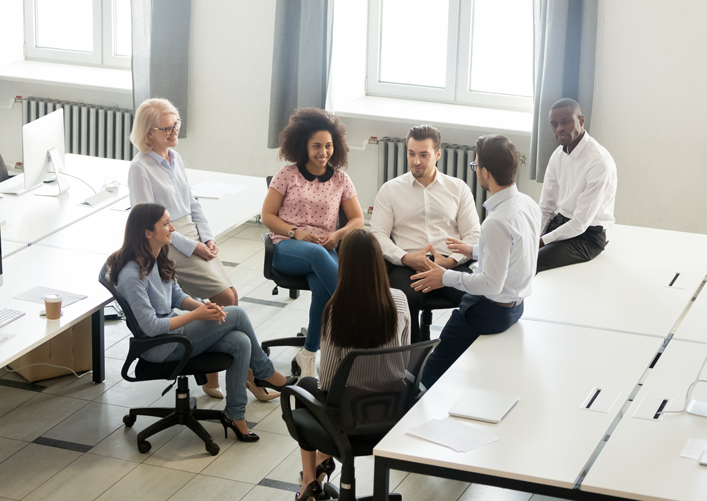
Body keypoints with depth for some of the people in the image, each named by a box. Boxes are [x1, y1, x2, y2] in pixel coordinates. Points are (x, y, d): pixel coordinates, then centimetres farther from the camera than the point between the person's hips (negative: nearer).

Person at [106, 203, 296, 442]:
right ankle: (265, 373, 7)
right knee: (237, 314, -13)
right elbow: (151, 327, -25)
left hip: (173, 330, 9)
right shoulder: (132, 275, -25)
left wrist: (204, 306, -8)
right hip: (159, 347, -9)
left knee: (240, 342, -13)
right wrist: (198, 314, -20)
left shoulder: (158, 257, 4)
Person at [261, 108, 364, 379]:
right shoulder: (287, 175, 4)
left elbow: (357, 220, 13)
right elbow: (268, 216, 4)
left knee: (323, 288, -35)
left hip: (324, 250, 2)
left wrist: (337, 235, -7)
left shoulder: (340, 179, 10)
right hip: (286, 249, -2)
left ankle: (309, 353, -21)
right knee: (316, 253, -40)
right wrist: (295, 232, -12)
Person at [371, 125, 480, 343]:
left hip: (451, 265, 1)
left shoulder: (459, 188, 18)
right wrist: (406, 258, -11)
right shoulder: (390, 189, 17)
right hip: (406, 265, -1)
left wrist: (449, 261, -8)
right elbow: (378, 235, 8)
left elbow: (473, 235, 11)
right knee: (406, 299, -38)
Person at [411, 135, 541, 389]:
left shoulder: (497, 222, -30)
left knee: (433, 374, 0)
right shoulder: (528, 204, -2)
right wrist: (474, 250, 23)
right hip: (516, 304, 10)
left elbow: (492, 284, -26)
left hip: (491, 310, -10)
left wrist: (446, 278, -15)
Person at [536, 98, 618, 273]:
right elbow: (545, 208, 9)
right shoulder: (558, 155, 4)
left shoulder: (599, 162, -21)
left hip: (587, 235, -8)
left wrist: (542, 241, -19)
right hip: (559, 223, 8)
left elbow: (580, 224, -21)